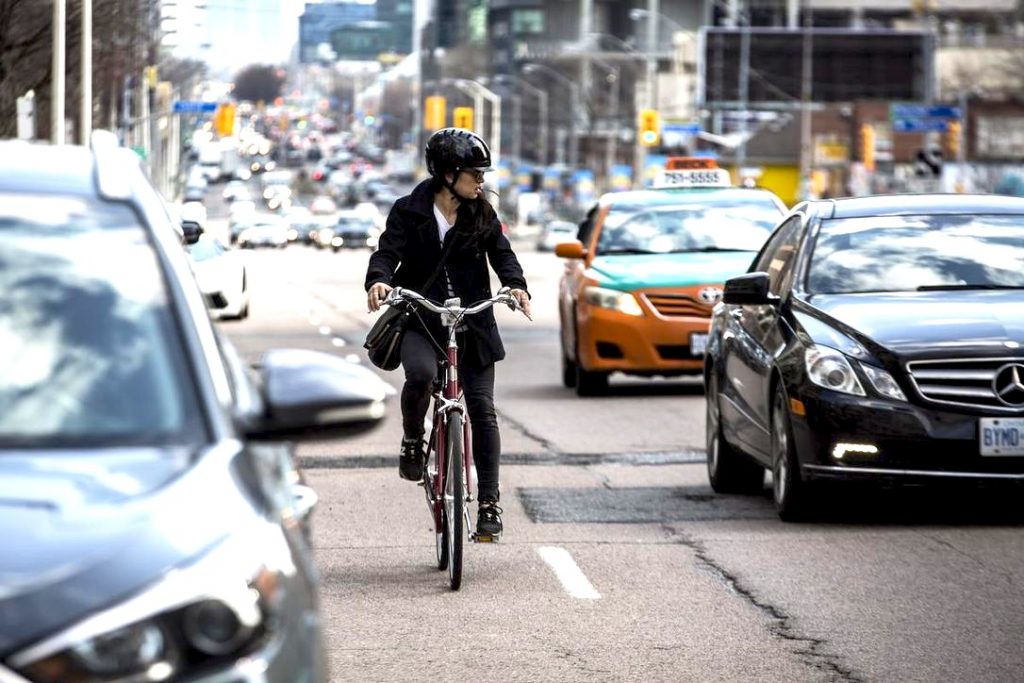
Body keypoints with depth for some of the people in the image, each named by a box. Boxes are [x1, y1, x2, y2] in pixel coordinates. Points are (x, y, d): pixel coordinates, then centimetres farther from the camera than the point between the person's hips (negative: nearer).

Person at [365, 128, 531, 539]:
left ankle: (489, 502, 2)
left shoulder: (481, 214, 6)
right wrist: (378, 281, -32)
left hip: (472, 324, 2)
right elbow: (388, 251, -10)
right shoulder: (409, 212, -1)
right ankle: (412, 443, -3)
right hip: (420, 321, -2)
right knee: (421, 374, -33)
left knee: (481, 409, -4)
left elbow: (501, 253, 1)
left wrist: (515, 285, -20)